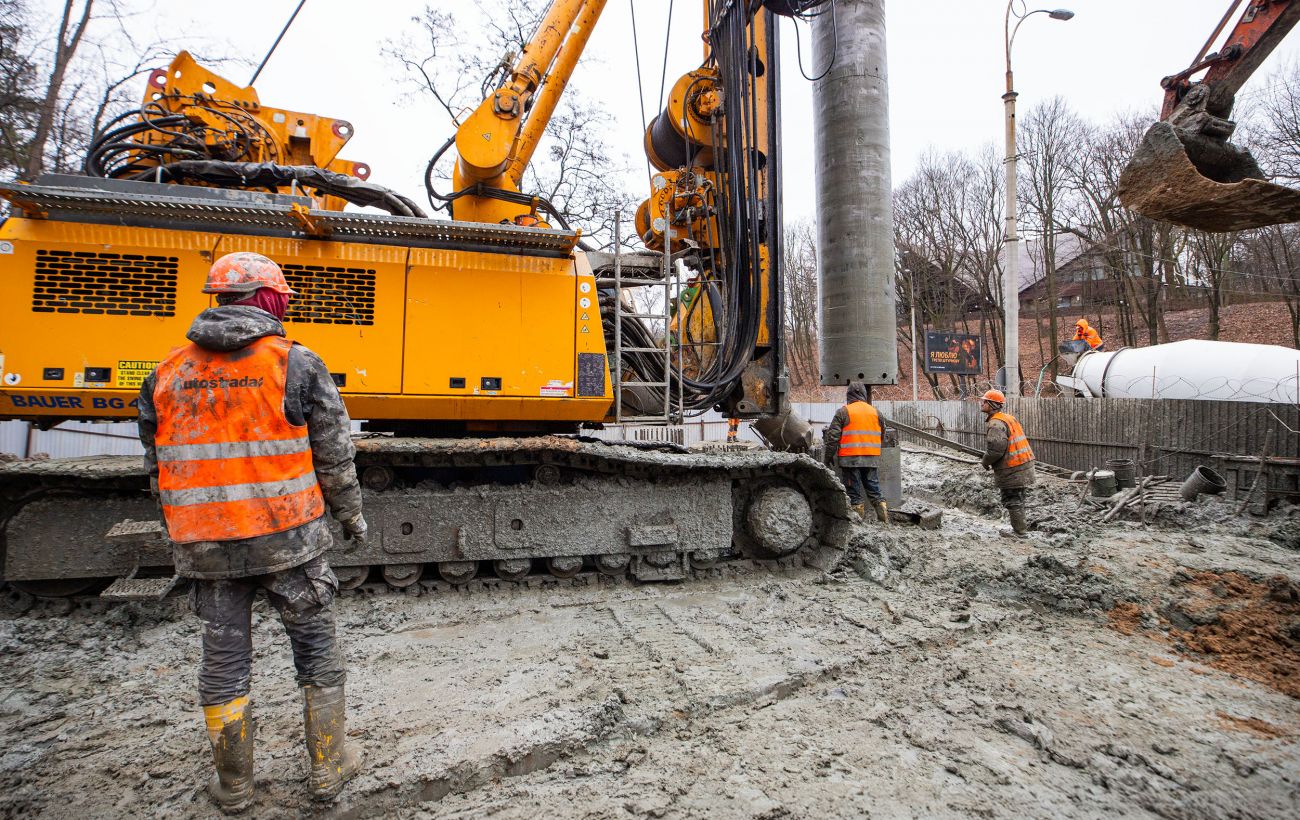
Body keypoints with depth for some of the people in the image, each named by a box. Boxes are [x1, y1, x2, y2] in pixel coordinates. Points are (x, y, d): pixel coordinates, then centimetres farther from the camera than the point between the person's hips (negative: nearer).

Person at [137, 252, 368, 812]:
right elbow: (335, 456, -6)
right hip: (286, 537, -3)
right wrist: (351, 514, 9)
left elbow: (158, 467, 12)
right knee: (316, 647, 12)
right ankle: (328, 767, 24)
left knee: (224, 656, 15)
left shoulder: (167, 374, 6)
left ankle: (233, 785, 29)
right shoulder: (297, 365, -8)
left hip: (206, 545, 4)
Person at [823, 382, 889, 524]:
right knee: (874, 490, 11)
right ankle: (885, 521, 5)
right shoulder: (876, 412, 10)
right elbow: (882, 436, 19)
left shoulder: (843, 412, -5)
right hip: (872, 459, 4)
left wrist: (829, 455, 1)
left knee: (854, 493, 2)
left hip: (850, 459, -4)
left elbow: (833, 437, -7)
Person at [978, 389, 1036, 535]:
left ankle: (1019, 530, 7)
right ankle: (1022, 526, 32)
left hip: (1012, 470, -10)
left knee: (1012, 500, 1)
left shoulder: (996, 424, -19)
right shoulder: (1009, 418, 13)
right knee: (1018, 498, 20)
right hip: (1024, 465, 10)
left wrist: (985, 461, -10)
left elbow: (996, 448, -28)